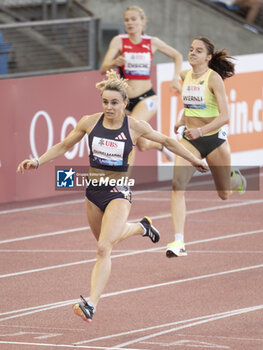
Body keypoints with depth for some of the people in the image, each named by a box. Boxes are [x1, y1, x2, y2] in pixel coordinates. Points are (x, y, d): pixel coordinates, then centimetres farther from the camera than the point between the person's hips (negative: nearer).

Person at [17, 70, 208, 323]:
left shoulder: (134, 127, -11)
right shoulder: (89, 122, -5)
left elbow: (166, 141, 6)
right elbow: (64, 146, 9)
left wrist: (194, 160, 11)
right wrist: (38, 162, -1)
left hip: (118, 192, -4)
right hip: (93, 190, 5)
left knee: (103, 248, -18)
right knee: (107, 240, 25)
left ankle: (91, 306, -21)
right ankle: (142, 227, 57)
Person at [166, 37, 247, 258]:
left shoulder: (214, 78, -17)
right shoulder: (185, 76, 1)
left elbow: (225, 116, -24)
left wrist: (201, 130, -36)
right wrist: (183, 121, 11)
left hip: (214, 138, -4)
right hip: (190, 140, 4)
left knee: (224, 194, 13)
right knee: (178, 185, -20)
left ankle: (237, 180, 53)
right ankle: (178, 243, -25)